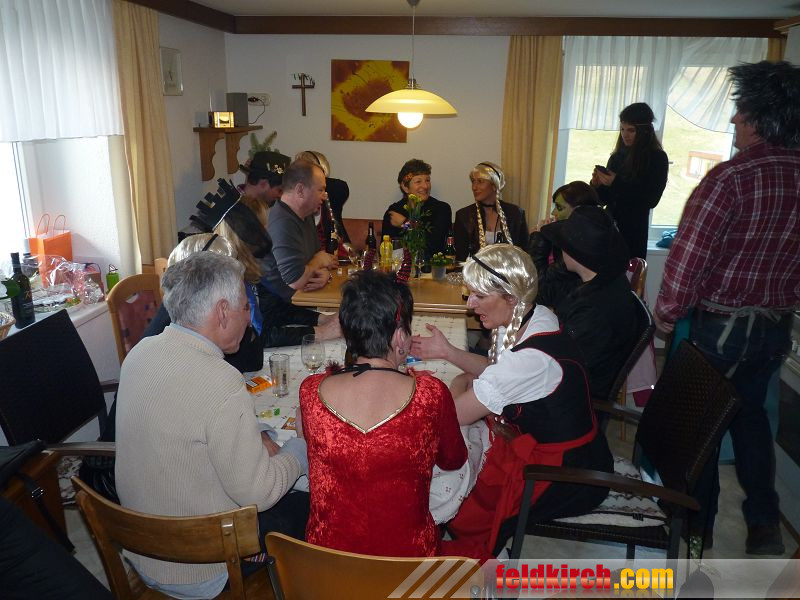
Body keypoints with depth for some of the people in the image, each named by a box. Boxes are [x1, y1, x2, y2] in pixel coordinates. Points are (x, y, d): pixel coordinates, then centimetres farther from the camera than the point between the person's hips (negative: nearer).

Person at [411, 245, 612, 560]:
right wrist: (447, 351, 1)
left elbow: (458, 413, -25)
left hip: (568, 477, -8)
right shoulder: (530, 317, -7)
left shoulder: (531, 357, -34)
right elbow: (496, 369, 11)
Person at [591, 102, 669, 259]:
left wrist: (617, 184, -19)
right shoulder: (617, 156, 8)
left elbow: (651, 199, -11)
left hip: (633, 233, -4)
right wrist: (597, 185, -9)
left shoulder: (657, 158, -3)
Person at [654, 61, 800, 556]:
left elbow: (689, 254, -22)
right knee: (750, 413, 24)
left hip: (718, 325, -6)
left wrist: (667, 312, -9)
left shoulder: (732, 177, -21)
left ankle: (697, 526, 28)